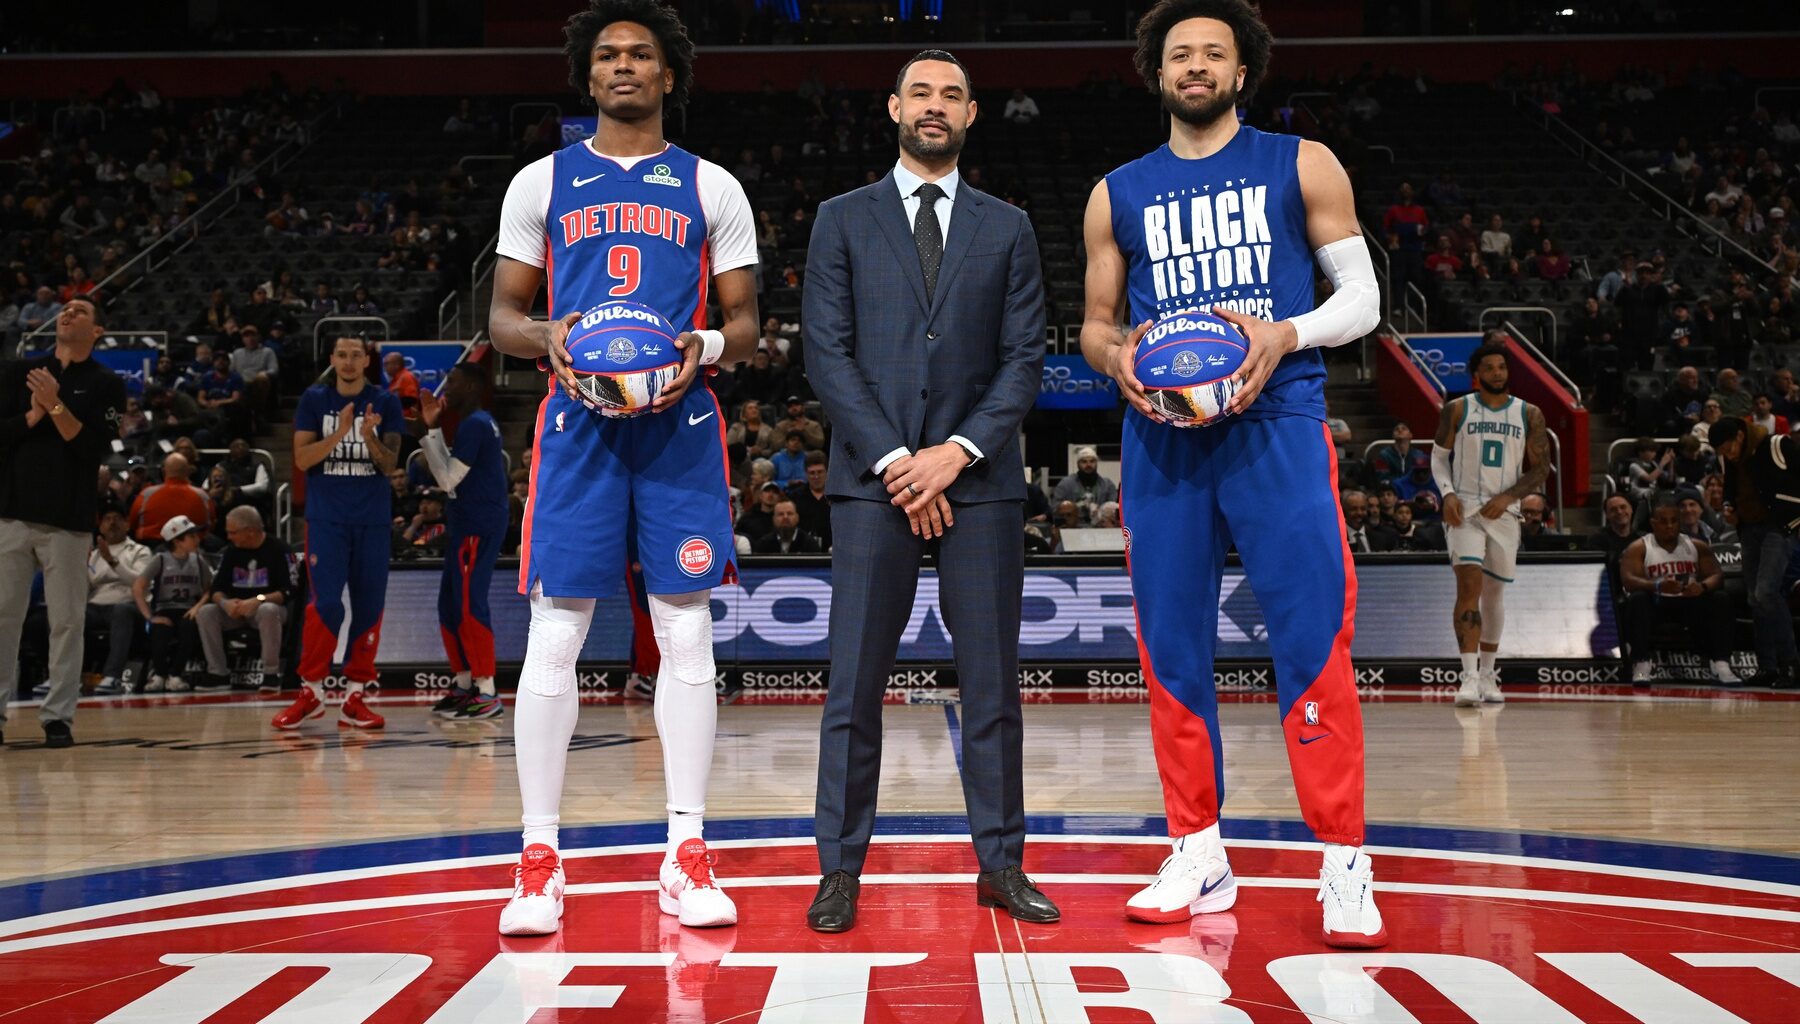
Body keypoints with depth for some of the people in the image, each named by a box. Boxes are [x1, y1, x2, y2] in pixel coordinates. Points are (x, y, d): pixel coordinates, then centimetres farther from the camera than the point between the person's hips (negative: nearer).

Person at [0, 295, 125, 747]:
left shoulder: (106, 384, 5)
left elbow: (93, 448, -7)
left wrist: (55, 405, -15)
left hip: (69, 519, -2)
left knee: (67, 620, -2)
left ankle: (58, 716, 4)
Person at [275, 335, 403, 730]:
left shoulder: (385, 402, 4)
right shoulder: (314, 399, 4)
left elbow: (389, 465, -2)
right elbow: (302, 459, -4)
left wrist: (369, 436, -21)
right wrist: (339, 433, -19)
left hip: (372, 520, 1)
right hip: (326, 518, -1)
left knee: (369, 608, 1)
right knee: (326, 604, -9)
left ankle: (356, 697, 9)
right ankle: (311, 691, 5)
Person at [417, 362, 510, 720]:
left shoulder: (474, 424, -14)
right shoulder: (477, 423, 17)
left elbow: (448, 480, -15)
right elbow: (451, 474, 19)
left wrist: (430, 430, -10)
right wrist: (433, 429, 14)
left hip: (478, 527, -10)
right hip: (469, 525, 10)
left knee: (469, 606, -10)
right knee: (451, 606, 14)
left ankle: (487, 694, -9)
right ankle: (465, 684, 19)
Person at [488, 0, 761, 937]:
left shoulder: (711, 188, 12)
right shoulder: (541, 183, 12)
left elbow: (745, 323, 10)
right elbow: (502, 316, 12)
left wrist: (706, 347, -12)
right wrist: (549, 337, -11)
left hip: (679, 421, 0)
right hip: (578, 419, 0)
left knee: (686, 633, 0)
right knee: (553, 637, -3)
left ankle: (686, 855, 7)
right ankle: (539, 860, 5)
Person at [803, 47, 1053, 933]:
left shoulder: (1007, 229, 13)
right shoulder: (843, 221, 9)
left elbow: (1024, 356, 6)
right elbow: (826, 353, 1)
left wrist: (959, 450, -9)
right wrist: (894, 460, -9)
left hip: (979, 480, 1)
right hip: (873, 478, -1)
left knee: (992, 680, 3)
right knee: (855, 683, -2)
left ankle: (1000, 863, 12)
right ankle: (841, 868, 5)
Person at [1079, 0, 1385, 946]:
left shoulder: (1300, 166, 9)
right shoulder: (1119, 194, 16)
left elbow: (1362, 297, 7)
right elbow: (1094, 324, 19)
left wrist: (1287, 334, -13)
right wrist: (1115, 354, -5)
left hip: (1275, 424, -3)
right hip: (1162, 436, 3)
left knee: (1312, 641, -9)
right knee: (1172, 648, 4)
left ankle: (1345, 867, -3)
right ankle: (1198, 858, 14)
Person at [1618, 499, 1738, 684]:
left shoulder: (1697, 546, 10)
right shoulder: (1638, 548, -1)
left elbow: (1717, 576, -1)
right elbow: (1628, 580, -16)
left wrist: (1703, 586, -27)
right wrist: (1657, 586, -37)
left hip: (1689, 601, 3)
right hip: (1655, 601, -3)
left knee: (1719, 600, -23)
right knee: (1637, 600, -34)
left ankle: (1722, 666, -28)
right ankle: (1641, 667, -40)